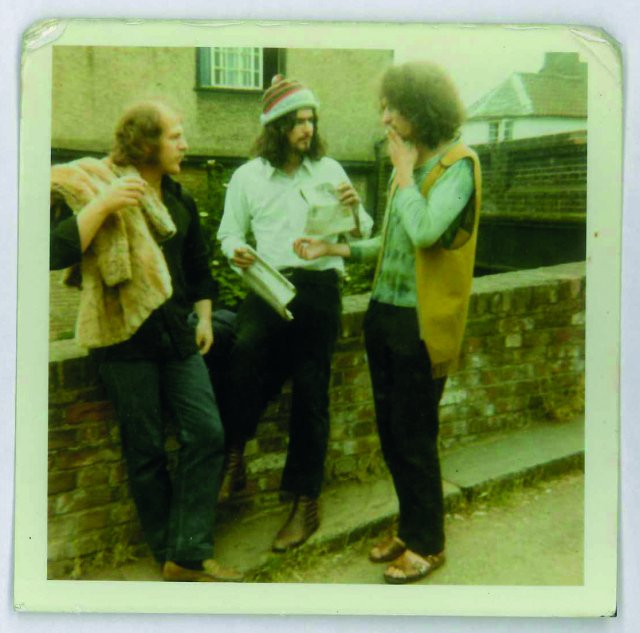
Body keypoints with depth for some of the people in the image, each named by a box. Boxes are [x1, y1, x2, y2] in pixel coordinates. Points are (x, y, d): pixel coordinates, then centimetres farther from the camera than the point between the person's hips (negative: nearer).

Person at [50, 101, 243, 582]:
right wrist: (103, 205, -25)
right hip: (125, 338, -6)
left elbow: (197, 262, 24)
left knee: (207, 435, -4)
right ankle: (168, 552, 19)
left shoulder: (178, 197, 14)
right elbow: (57, 252, -18)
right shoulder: (88, 186, -5)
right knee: (147, 450, 2)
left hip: (175, 334, 6)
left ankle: (188, 556, 5)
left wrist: (203, 316, 17)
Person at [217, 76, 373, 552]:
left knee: (310, 393, 2)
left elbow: (362, 235, 12)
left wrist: (355, 210, -10)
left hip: (320, 287, 1)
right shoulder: (248, 177, 9)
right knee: (248, 350, -32)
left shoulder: (330, 170, 10)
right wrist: (237, 252, -7)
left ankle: (306, 504, 15)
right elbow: (230, 232, 16)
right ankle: (233, 459, -10)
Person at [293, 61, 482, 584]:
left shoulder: (457, 164, -12)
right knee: (390, 430, 15)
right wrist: (335, 248, 9)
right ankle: (410, 527, 34)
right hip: (384, 312, 8)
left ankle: (428, 544, 23)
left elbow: (426, 232, -28)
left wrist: (405, 171, -15)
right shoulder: (405, 164, 12)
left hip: (421, 322, -7)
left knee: (415, 436, 3)